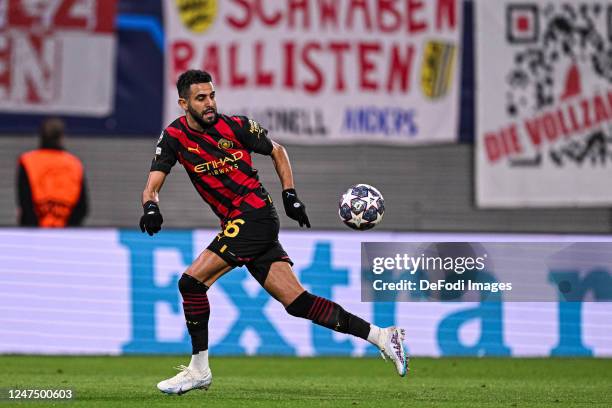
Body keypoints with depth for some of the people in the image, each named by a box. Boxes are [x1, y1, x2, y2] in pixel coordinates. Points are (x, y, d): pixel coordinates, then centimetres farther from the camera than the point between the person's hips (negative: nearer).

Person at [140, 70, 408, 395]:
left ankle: (199, 369, -3)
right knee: (297, 302, 0)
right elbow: (152, 186, -3)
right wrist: (151, 206, -25)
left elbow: (276, 151, 13)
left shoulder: (235, 126, -3)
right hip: (237, 225, 5)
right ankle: (380, 336, 5)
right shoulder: (174, 137, 5)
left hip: (254, 213, -5)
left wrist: (289, 194, 6)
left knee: (191, 282, -16)